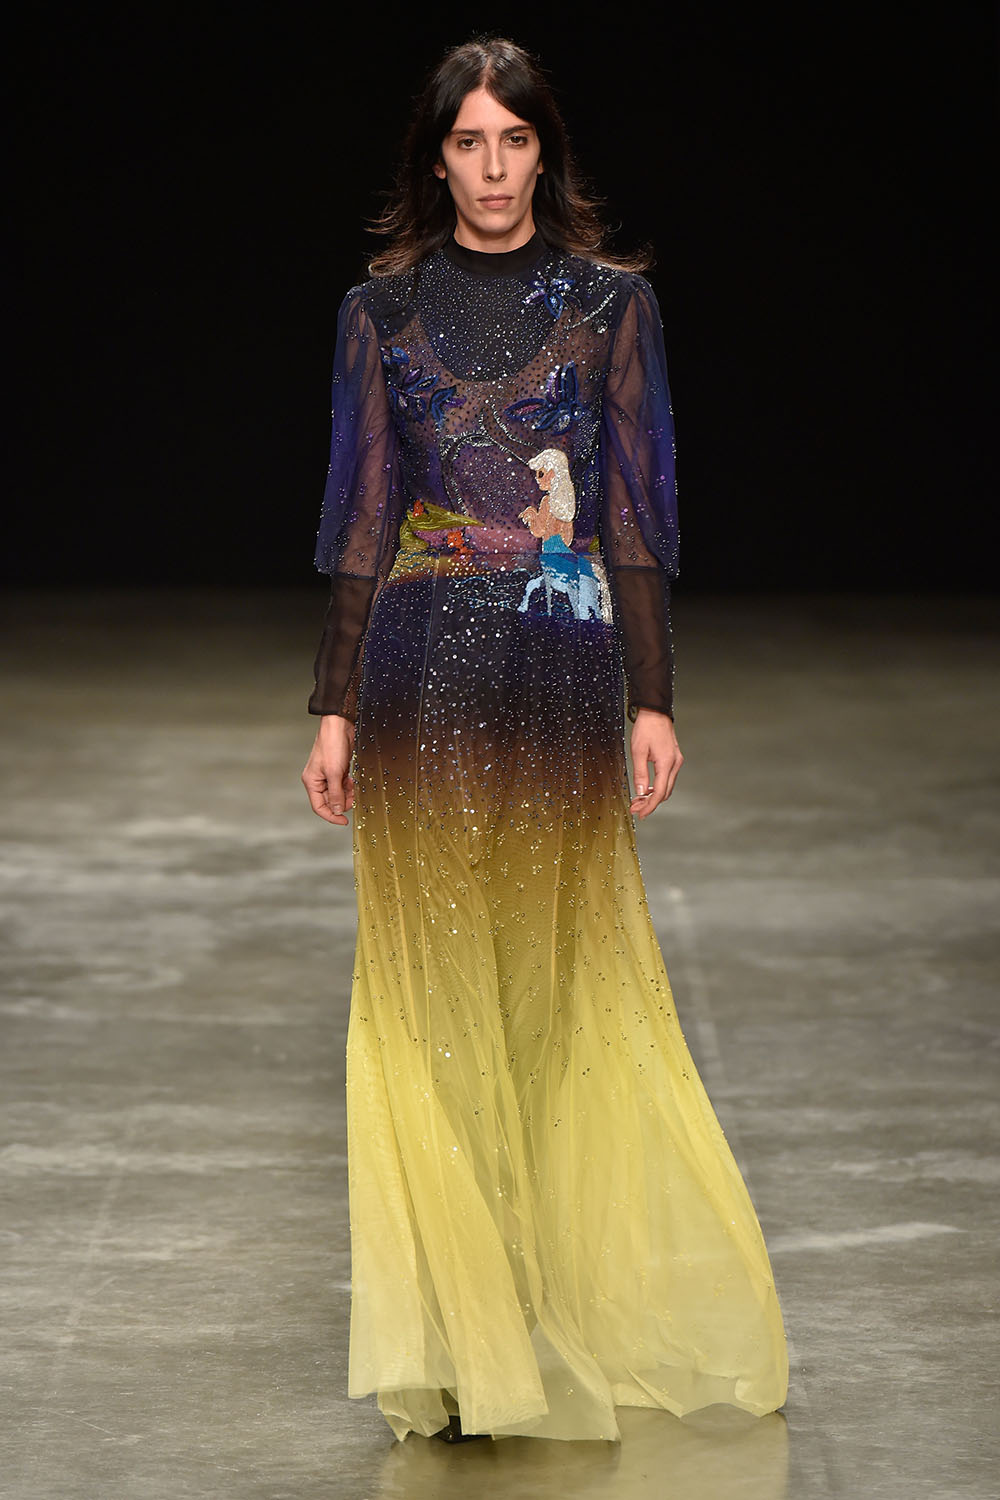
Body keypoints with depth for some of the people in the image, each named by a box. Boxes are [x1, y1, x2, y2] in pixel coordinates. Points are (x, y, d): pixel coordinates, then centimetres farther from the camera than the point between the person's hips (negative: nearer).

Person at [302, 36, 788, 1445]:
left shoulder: (610, 301, 4)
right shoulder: (383, 309, 7)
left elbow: (634, 514, 3)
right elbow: (364, 519, 6)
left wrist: (653, 698, -3)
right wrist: (336, 705, 1)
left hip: (565, 668, -1)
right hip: (426, 670, 1)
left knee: (568, 975, 5)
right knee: (437, 981, 1)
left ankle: (580, 1296, 17)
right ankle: (461, 1327, 6)